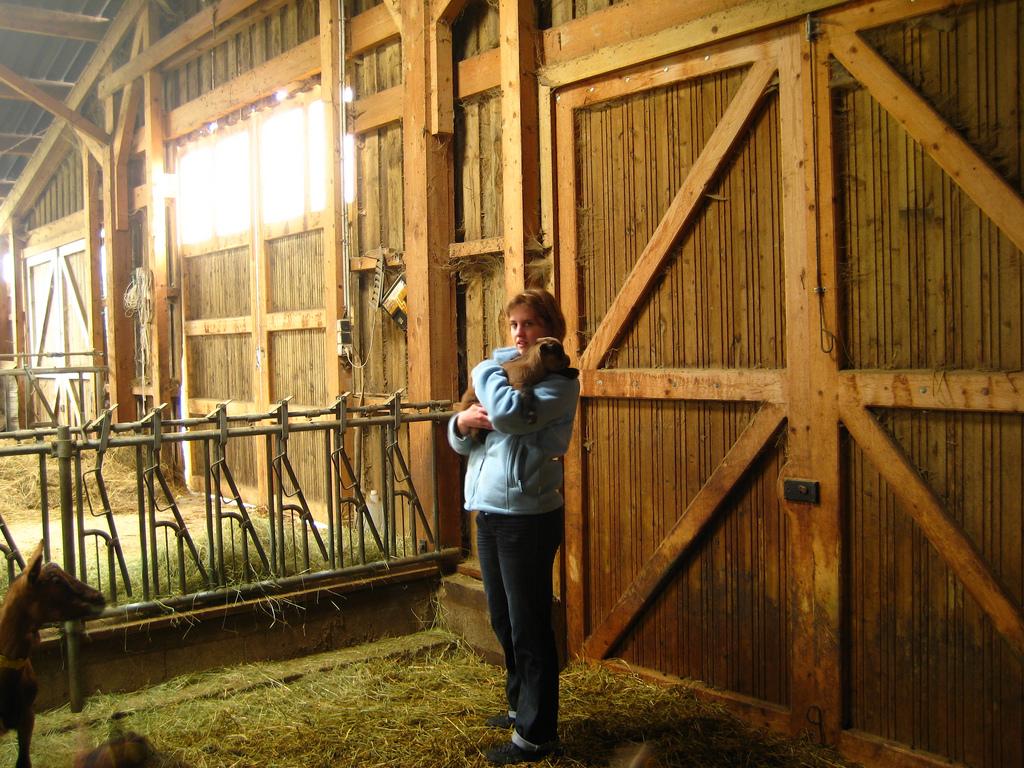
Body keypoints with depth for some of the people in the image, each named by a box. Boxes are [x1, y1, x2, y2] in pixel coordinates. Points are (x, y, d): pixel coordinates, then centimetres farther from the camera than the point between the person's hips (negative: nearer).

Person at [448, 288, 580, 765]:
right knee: (503, 622, 19)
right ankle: (520, 706, 37)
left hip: (527, 516, -8)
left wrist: (486, 371, -12)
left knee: (528, 626, 1)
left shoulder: (559, 381, -9)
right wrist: (462, 423, -8)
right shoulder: (507, 371, 14)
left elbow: (511, 413, -29)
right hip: (489, 513, 8)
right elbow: (460, 441, 15)